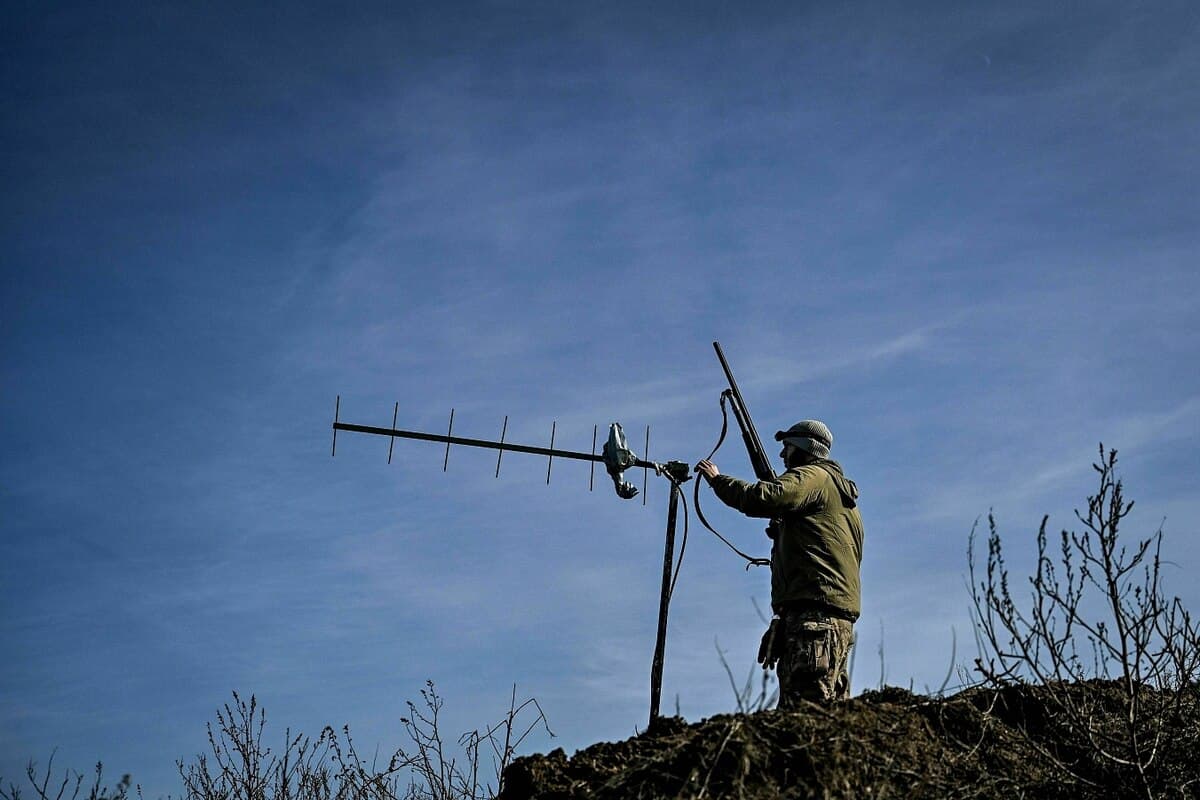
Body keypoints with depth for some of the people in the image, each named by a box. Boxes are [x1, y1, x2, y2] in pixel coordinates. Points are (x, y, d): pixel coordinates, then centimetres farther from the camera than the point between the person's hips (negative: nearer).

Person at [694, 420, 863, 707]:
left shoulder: (813, 476, -2)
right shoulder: (842, 492, 30)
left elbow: (761, 499, -19)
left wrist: (717, 479, -6)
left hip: (815, 612, -11)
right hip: (838, 616, 11)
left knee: (806, 708, -18)